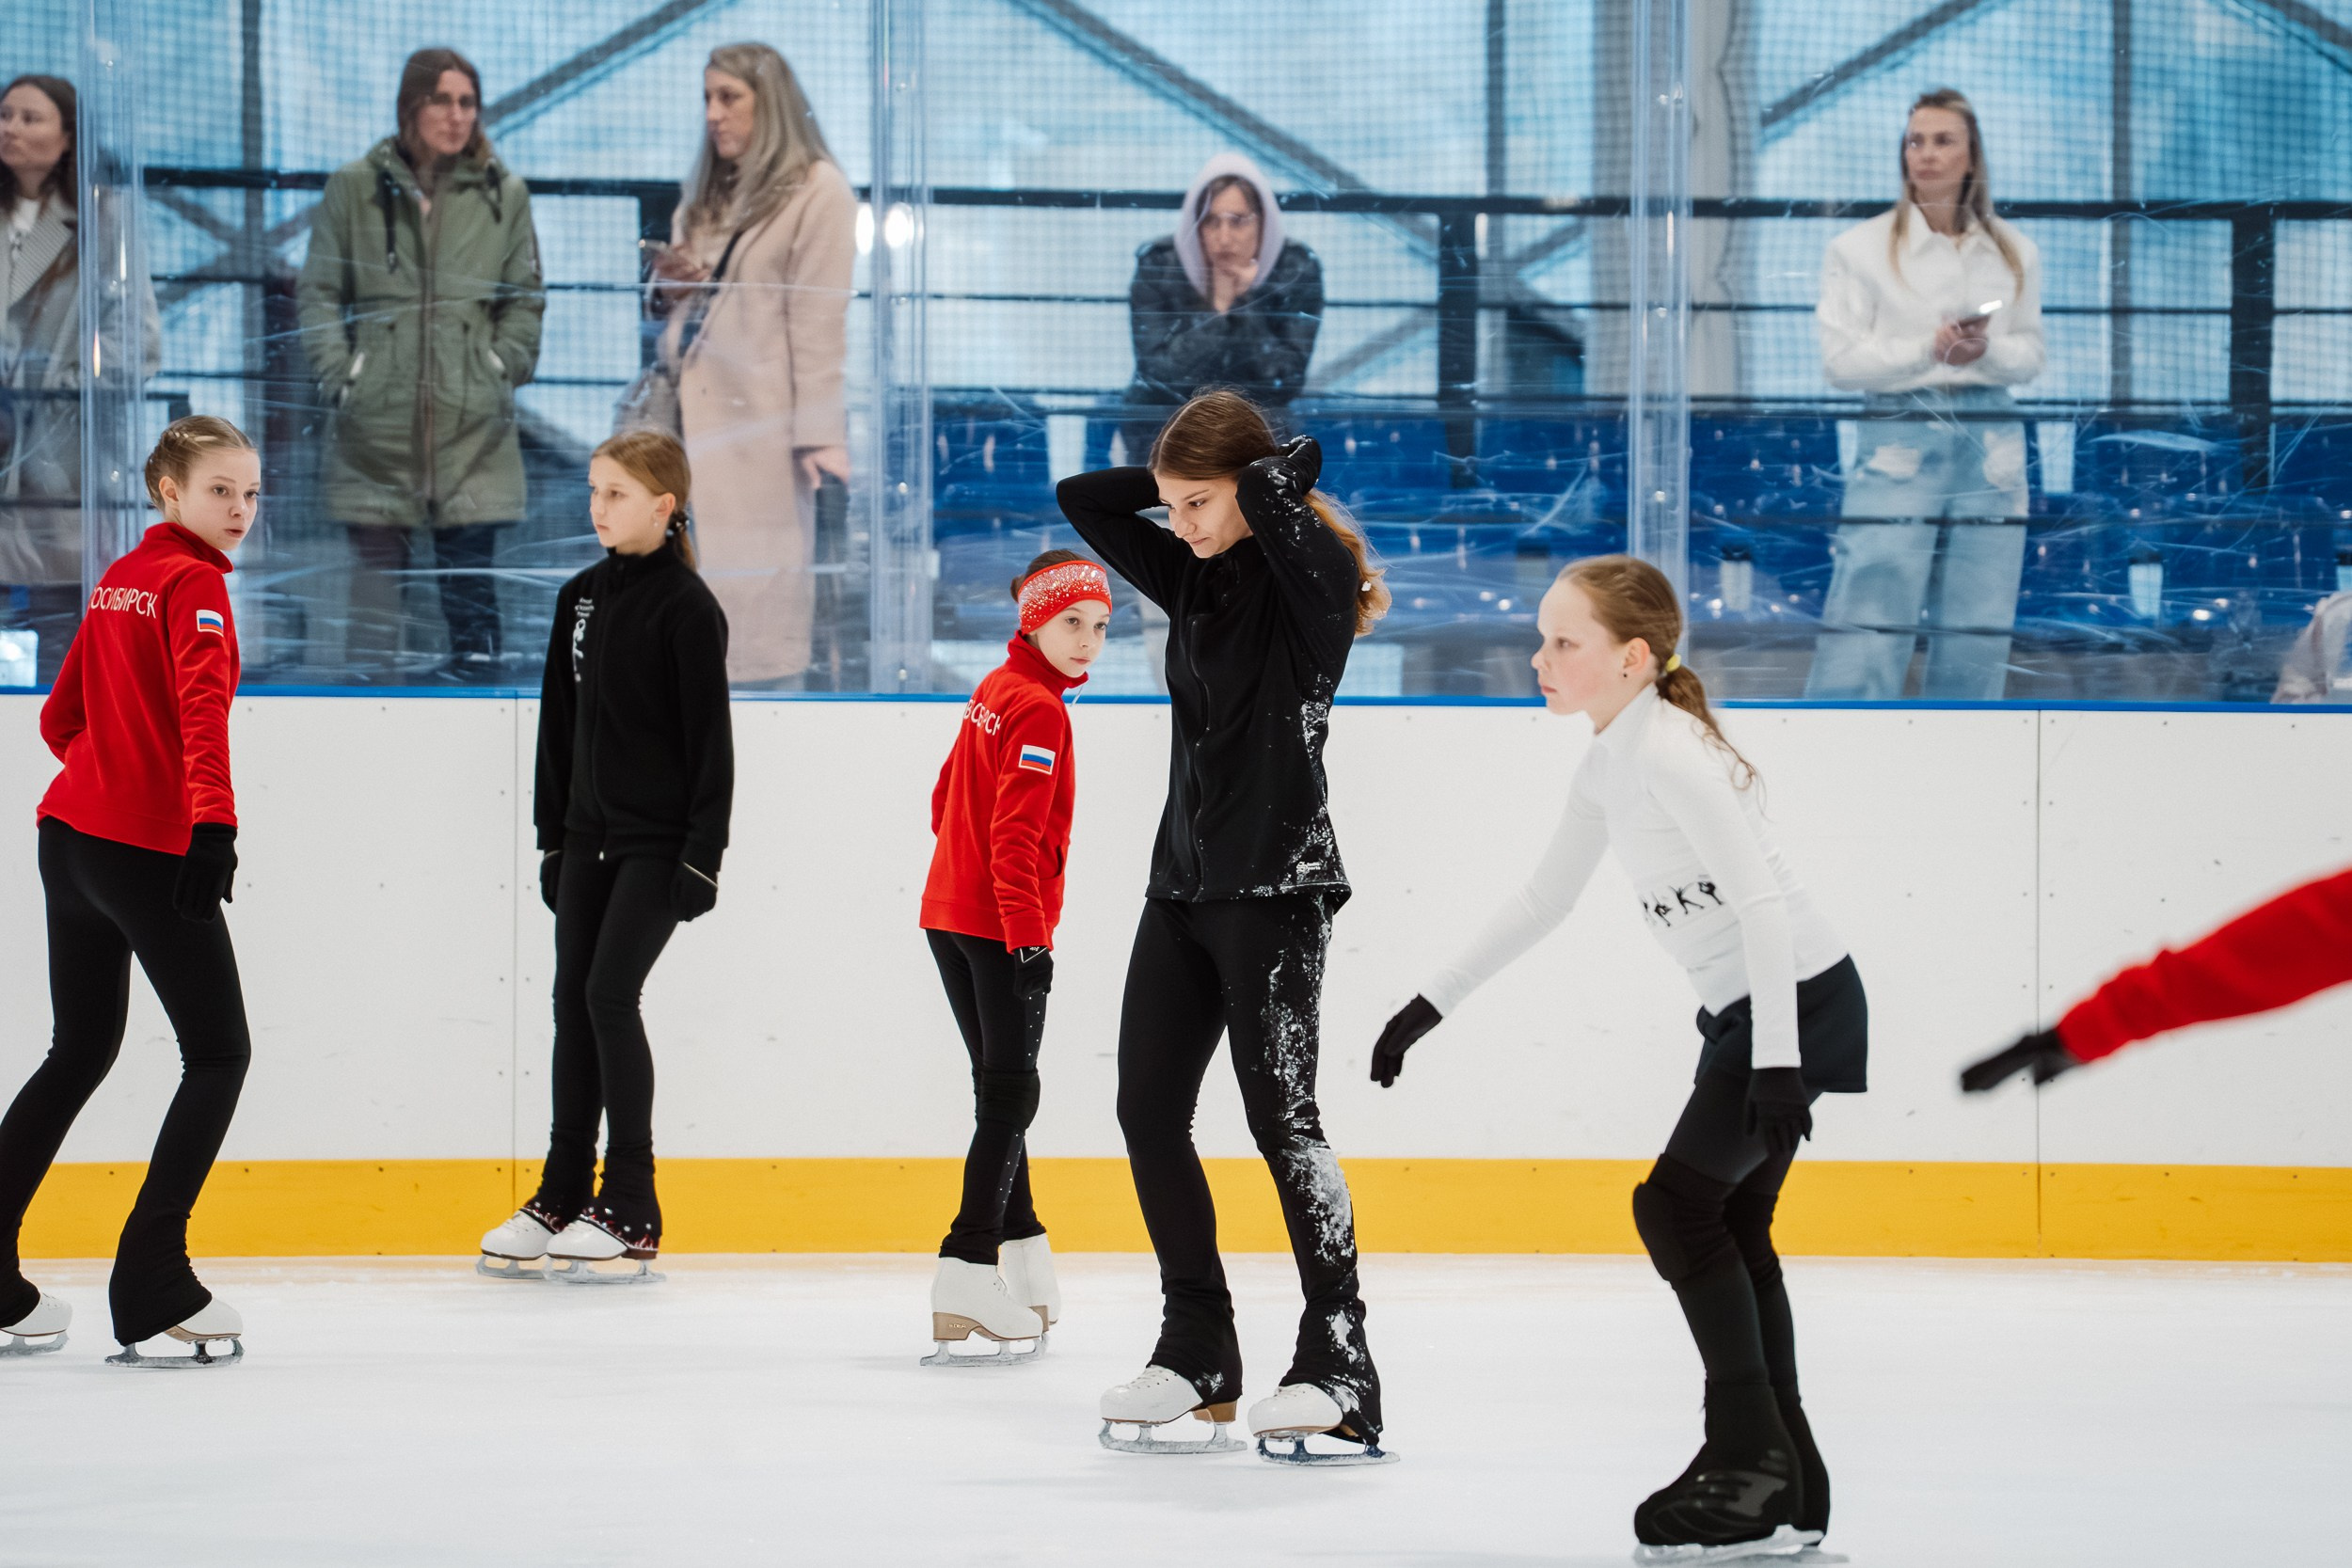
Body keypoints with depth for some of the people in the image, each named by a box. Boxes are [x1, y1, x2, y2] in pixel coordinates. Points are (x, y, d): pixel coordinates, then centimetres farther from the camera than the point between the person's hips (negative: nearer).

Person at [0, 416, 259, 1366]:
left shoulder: (120, 581, 15)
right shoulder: (193, 583, -10)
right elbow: (202, 707, -25)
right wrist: (213, 823, -35)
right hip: (149, 850, -9)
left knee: (80, 1053, 18)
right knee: (219, 1053, -1)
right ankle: (151, 1289, -7)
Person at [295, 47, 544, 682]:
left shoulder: (503, 194, 7)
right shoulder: (355, 187, 4)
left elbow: (526, 298, 13)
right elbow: (318, 291, 7)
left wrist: (504, 369, 2)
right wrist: (340, 376, -2)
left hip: (474, 429, 1)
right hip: (377, 424, -1)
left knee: (471, 582, 2)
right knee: (375, 577, 1)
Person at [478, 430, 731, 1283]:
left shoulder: (686, 607, -10)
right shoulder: (581, 598, 10)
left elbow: (710, 737, -11)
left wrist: (703, 853, -15)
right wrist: (554, 836, 15)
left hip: (658, 840, -7)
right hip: (591, 834, 7)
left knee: (610, 994, -13)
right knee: (573, 998, 7)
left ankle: (631, 1215, -7)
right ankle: (562, 1199, 15)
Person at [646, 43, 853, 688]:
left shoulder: (817, 192, -2)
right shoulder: (706, 198, 21)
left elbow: (818, 320, -9)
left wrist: (817, 433, -15)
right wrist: (669, 289, 6)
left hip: (764, 421, -7)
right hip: (698, 412, 7)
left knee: (762, 585, -7)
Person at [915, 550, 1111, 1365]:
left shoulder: (996, 692, 15)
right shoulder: (1038, 708, -14)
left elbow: (948, 802, 22)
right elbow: (1017, 831, -21)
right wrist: (1029, 934, -24)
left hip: (951, 916, 9)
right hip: (998, 928, -9)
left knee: (1000, 1090, 14)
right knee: (1011, 1093, -10)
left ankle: (1023, 1256, 21)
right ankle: (968, 1272, -17)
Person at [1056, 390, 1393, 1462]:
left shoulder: (1307, 576, -11)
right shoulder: (1194, 577, 11)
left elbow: (1273, 494, -29)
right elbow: (1081, 499, 14)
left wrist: (1284, 468, -8)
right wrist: (1181, 485, 5)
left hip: (1274, 889, -8)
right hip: (1185, 880, 8)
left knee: (1281, 1115, -9)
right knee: (1147, 1107, 5)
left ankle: (1340, 1366, -6)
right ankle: (1197, 1356, 12)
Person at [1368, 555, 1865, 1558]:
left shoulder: (1670, 753, -19)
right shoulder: (1609, 765, 11)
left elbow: (1762, 900, -24)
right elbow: (1543, 900, 21)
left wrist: (1776, 1058, -27)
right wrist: (1434, 1002, 20)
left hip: (1797, 1001, -10)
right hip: (1744, 1016, 10)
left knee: (1678, 1201, -11)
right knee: (1730, 1222, 11)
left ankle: (1749, 1448, -6)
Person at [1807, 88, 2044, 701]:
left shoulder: (2014, 254, 10)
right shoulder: (1860, 249, 1)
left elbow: (2030, 356, 10)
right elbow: (1841, 360, -4)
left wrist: (1986, 351, -12)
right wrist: (1929, 350, -17)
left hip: (1989, 447, 4)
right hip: (1897, 442, -3)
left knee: (1975, 643, 5)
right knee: (1865, 633, -10)